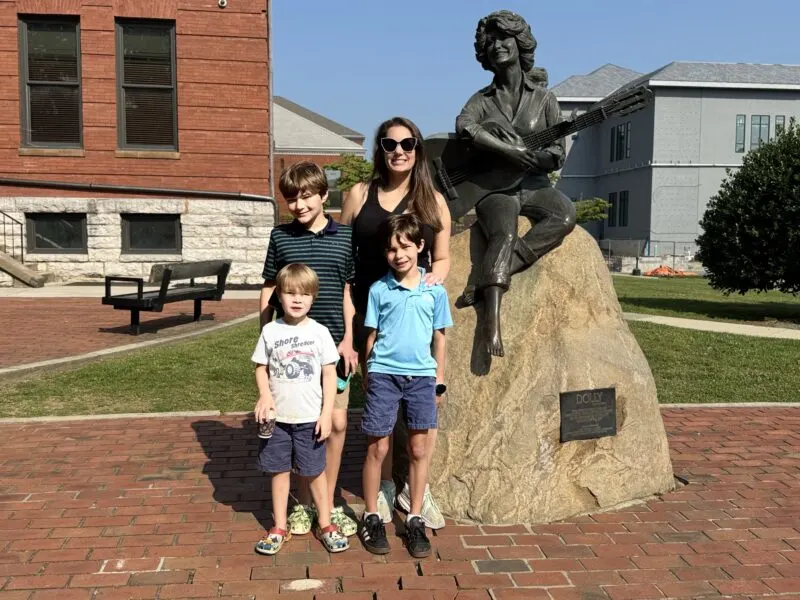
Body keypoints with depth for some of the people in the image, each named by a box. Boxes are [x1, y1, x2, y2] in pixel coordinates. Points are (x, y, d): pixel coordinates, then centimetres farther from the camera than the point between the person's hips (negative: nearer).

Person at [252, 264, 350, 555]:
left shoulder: (319, 332, -5)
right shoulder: (270, 331, -2)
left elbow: (329, 374, -2)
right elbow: (261, 368, 4)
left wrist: (326, 413, -7)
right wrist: (265, 395, -15)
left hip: (310, 418, -1)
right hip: (278, 417, 1)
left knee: (315, 472, 10)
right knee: (279, 470, 12)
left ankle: (325, 524, 25)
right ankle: (280, 528, 25)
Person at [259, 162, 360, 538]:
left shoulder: (344, 236, 3)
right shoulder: (281, 236, 2)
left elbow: (348, 292, 7)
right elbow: (268, 291, 6)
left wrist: (348, 339, -1)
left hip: (332, 343, 1)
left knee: (337, 423, 3)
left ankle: (328, 504, 20)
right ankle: (303, 503, 22)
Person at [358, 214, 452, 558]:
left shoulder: (435, 290, 2)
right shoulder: (379, 290, -1)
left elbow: (439, 338, 8)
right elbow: (371, 336, 5)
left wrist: (438, 380, 7)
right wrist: (369, 377, 5)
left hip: (421, 375, 1)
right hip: (384, 374, -1)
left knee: (419, 449, 7)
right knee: (378, 448, 5)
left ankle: (414, 521, 20)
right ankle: (371, 518, 20)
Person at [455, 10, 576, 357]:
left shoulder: (543, 97, 11)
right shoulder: (482, 100, 10)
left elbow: (558, 156, 5)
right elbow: (464, 126, -15)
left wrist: (526, 156, -15)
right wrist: (507, 151, -25)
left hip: (533, 185, 2)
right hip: (494, 187, -2)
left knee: (565, 214, -31)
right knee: (504, 234, -33)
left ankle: (486, 282, -35)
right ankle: (492, 320, -44)